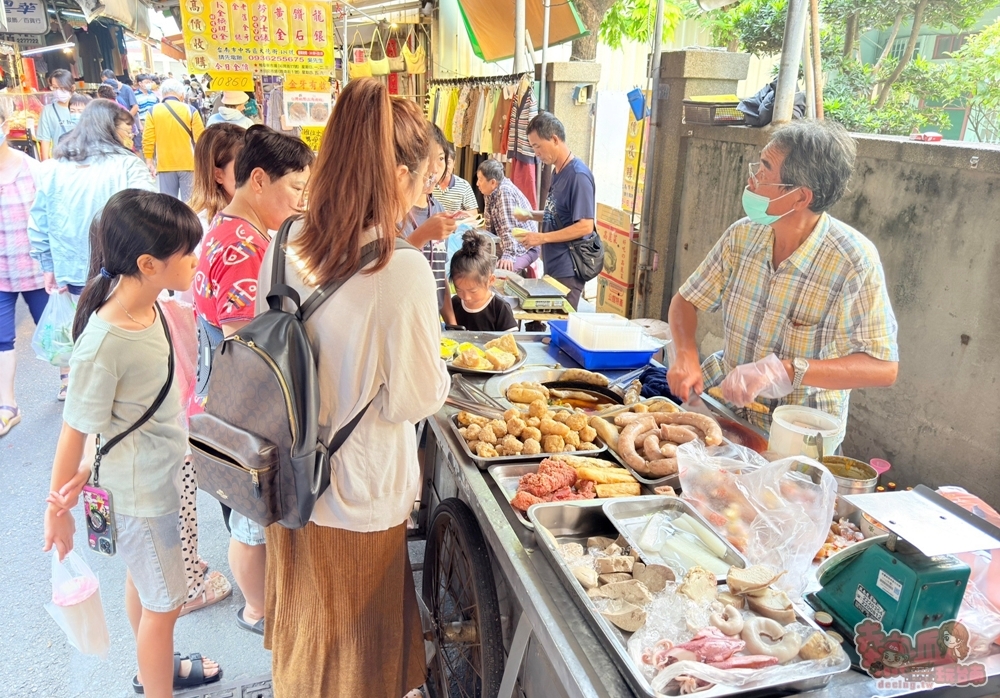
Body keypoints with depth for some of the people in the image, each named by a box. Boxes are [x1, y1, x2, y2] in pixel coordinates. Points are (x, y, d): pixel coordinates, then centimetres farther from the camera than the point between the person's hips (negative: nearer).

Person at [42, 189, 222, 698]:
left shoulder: (147, 307, -6)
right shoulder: (103, 343, -30)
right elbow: (76, 431, -20)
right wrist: (57, 510, -8)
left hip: (161, 476, 8)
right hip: (139, 492, -8)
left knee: (141, 581, 28)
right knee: (163, 603, 11)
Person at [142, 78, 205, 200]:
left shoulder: (153, 111, 0)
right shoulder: (190, 110, -3)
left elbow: (147, 140, -2)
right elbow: (200, 139, -5)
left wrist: (149, 162, 7)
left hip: (164, 165, 1)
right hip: (188, 164, -1)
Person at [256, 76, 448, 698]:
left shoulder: (287, 247, -8)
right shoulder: (402, 270, -26)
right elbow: (416, 397, -19)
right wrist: (438, 372, 1)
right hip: (360, 490, -5)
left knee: (306, 623, 30)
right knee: (358, 643, 21)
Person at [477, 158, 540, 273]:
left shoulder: (505, 191, -21)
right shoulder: (490, 192, 6)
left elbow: (509, 227, -29)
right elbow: (490, 225, 12)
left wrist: (509, 255, -34)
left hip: (526, 247, -9)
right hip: (509, 244, 9)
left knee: (501, 270, -32)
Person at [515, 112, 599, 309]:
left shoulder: (578, 175, -17)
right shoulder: (557, 172, 11)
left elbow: (585, 225, -21)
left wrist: (542, 238, -19)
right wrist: (530, 215, 6)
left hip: (568, 271, -9)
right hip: (553, 266, 9)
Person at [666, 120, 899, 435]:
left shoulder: (854, 261, -19)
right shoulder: (743, 235, -4)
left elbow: (884, 368, -21)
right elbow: (686, 301, 5)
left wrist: (783, 370, -33)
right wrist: (686, 357, -16)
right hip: (726, 406, 4)